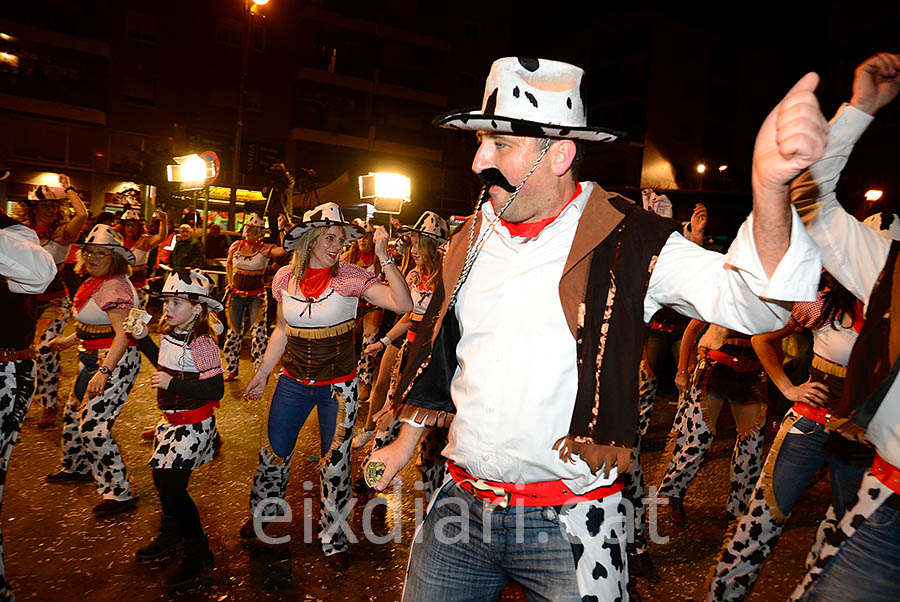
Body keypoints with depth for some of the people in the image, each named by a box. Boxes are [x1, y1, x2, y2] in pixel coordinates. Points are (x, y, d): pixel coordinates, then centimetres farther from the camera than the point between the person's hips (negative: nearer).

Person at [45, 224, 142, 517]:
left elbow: (123, 334, -27)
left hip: (115, 362, -10)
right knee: (74, 415, 23)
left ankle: (119, 493, -4)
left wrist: (104, 372, -33)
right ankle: (77, 468, 48)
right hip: (94, 359, 10)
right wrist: (70, 339, 31)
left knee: (93, 427, -12)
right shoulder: (95, 282, 12)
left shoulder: (114, 286, -20)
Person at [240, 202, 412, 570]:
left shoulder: (350, 277, -13)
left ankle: (333, 537, 29)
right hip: (293, 382, 3)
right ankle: (262, 512, 46)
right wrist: (262, 374, 12)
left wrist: (384, 259, -31)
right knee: (273, 452, 16)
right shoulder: (285, 278, -3)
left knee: (335, 463, 7)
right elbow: (282, 331, 9)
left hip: (338, 386, -3)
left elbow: (403, 303, -24)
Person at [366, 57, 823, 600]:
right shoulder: (471, 240, 5)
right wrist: (404, 445, 21)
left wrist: (769, 187, -40)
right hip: (461, 507, 5)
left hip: (571, 526, -4)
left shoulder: (627, 244, -10)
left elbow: (752, 301, -22)